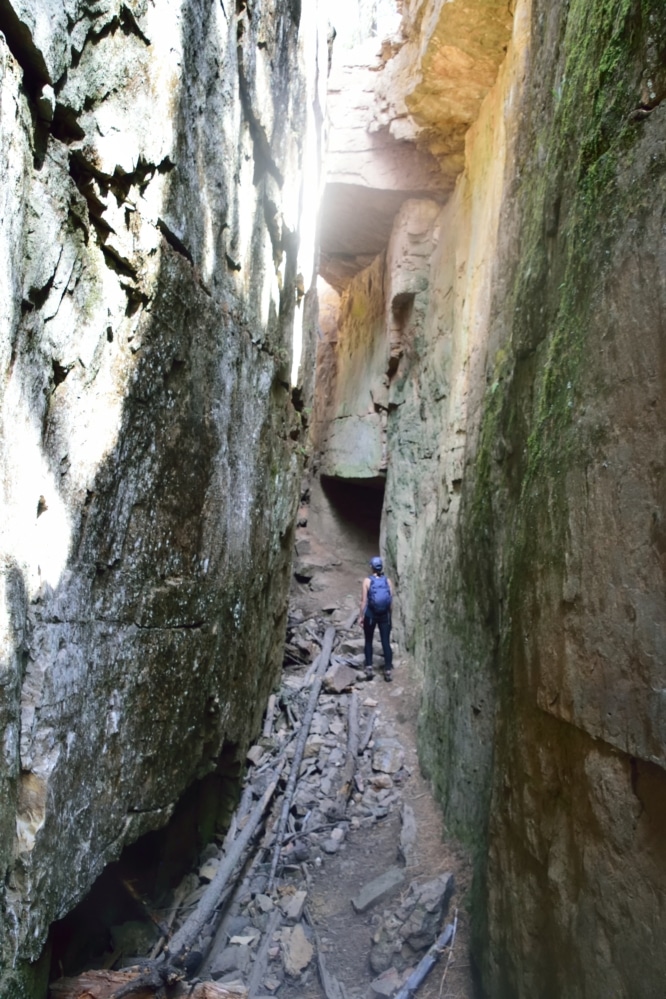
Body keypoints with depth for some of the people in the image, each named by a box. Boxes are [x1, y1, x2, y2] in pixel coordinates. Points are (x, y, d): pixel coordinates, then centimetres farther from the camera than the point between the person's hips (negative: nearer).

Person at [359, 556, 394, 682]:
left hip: (371, 614, -2)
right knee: (386, 642, 5)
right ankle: (388, 670, 3)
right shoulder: (388, 581, -1)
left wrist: (361, 616, -1)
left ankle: (369, 667, 9)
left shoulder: (367, 581, -8)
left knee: (368, 641, 14)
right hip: (385, 615, 2)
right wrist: (389, 614, 13)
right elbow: (391, 600, 1)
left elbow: (364, 600, -8)